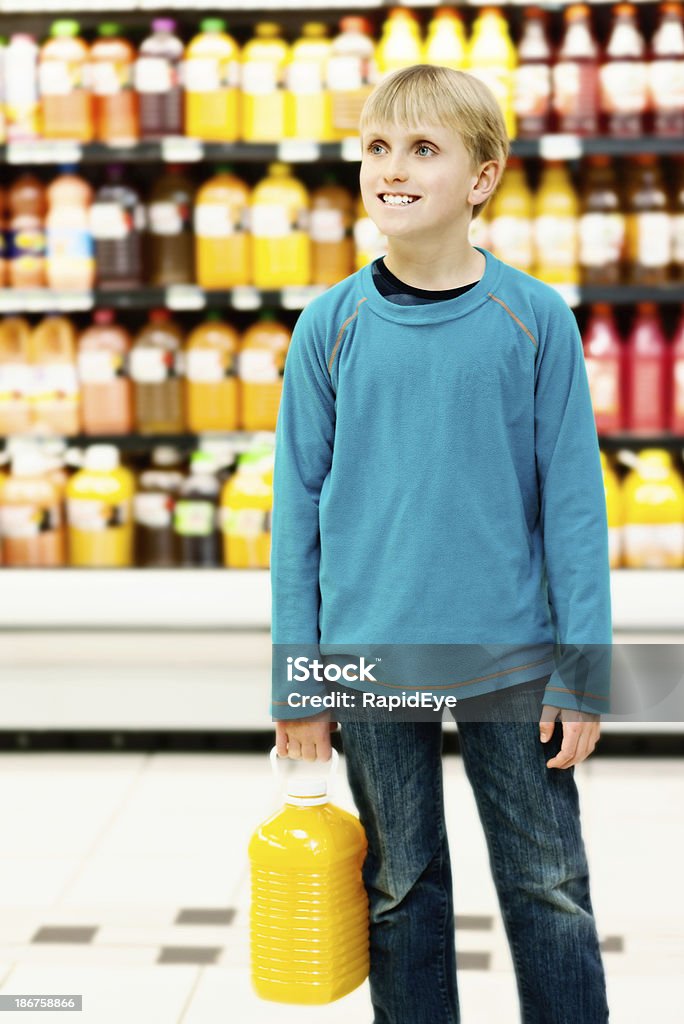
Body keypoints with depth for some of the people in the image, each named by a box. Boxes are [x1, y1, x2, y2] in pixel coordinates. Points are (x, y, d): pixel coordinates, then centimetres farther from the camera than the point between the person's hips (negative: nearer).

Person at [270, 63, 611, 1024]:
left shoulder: (536, 320, -6)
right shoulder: (330, 325, -3)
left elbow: (573, 501, -3)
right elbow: (299, 504, 2)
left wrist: (584, 673, -5)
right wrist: (296, 679, 2)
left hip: (512, 656, -1)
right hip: (372, 655, 1)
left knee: (548, 885, 10)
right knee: (400, 886, 14)